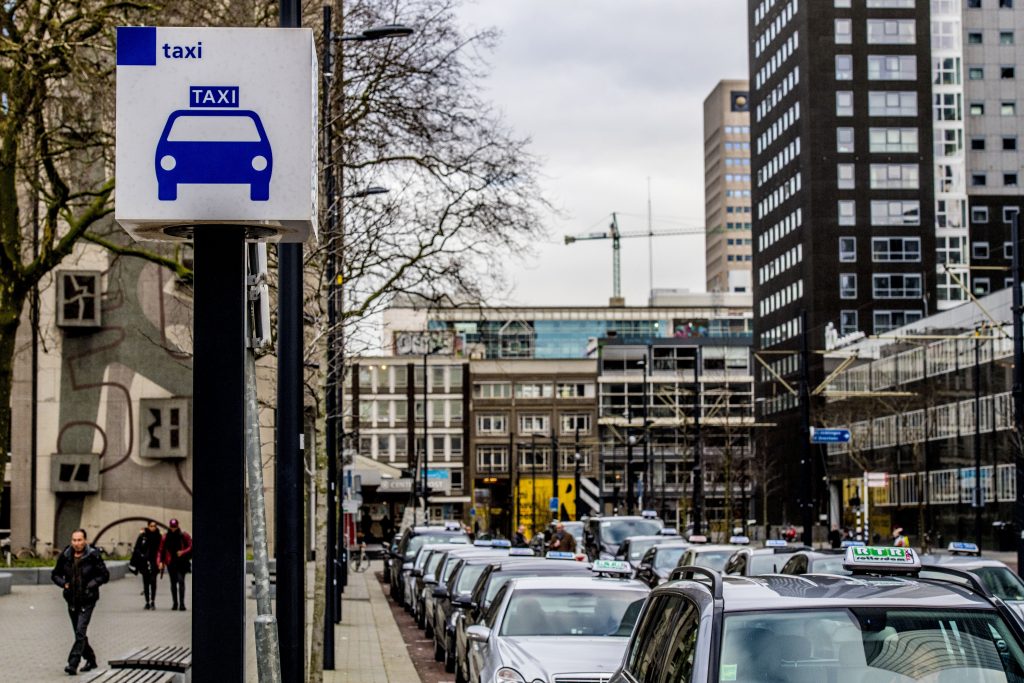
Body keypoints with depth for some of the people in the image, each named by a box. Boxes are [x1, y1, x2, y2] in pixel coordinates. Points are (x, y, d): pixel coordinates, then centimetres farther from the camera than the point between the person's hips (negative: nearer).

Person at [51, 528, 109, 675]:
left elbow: (105, 575, -4)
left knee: (80, 632, -16)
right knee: (79, 633, 14)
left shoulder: (93, 556, -10)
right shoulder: (65, 556, 0)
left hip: (87, 600, -5)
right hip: (72, 600, 5)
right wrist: (64, 583, -5)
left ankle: (73, 664, -18)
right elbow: (55, 574, 12)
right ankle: (90, 659, 33)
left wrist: (91, 584, -16)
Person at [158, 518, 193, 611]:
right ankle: (174, 603, 20)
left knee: (181, 581, -14)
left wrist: (183, 552, -16)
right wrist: (161, 562, 1)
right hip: (171, 563, 3)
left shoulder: (184, 536, -2)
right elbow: (161, 550, 9)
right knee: (173, 583, 11)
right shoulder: (165, 537, 5)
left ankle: (182, 603, -14)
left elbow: (190, 547, 0)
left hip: (181, 562, -3)